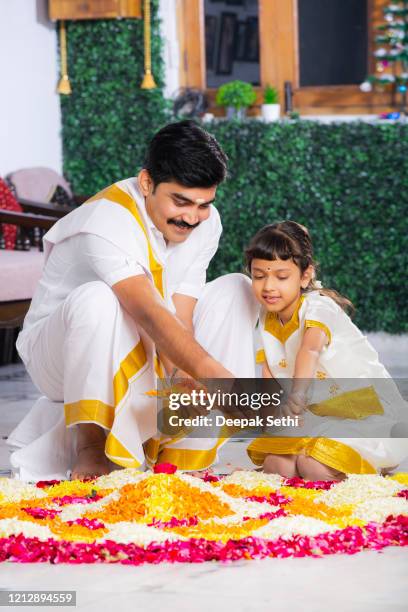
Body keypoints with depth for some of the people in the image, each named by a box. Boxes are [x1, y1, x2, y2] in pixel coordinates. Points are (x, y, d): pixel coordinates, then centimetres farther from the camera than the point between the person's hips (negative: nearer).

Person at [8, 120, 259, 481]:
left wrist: (182, 379, -34)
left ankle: (180, 451, -13)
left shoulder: (206, 222, -9)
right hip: (61, 353, -6)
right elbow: (150, 314, -44)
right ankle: (89, 443, -24)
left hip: (142, 358, 7)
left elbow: (180, 317, -16)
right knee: (97, 299, -38)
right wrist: (214, 376, -56)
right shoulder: (106, 221, -30)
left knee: (236, 291, -10)